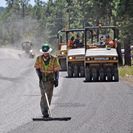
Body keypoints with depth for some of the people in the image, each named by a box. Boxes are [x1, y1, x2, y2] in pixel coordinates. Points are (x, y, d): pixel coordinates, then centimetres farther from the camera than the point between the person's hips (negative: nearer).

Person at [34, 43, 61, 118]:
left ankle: (46, 110, 17)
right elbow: (37, 68, 10)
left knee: (49, 95, 3)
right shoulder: (39, 59, 2)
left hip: (50, 80, 0)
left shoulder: (54, 59, -3)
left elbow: (56, 70, -1)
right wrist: (40, 74, -9)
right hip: (42, 79, 0)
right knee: (43, 95, -10)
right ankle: (45, 112, -13)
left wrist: (56, 79, -8)